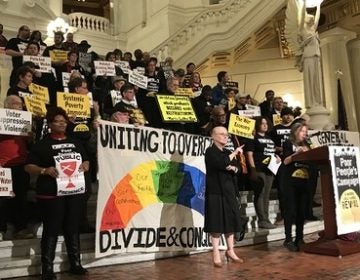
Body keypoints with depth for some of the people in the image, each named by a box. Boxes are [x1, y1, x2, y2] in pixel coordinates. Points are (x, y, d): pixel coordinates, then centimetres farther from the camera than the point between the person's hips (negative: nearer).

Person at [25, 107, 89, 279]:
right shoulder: (42, 144, -1)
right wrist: (45, 170, -22)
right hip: (51, 194, -5)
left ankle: (75, 264, 22)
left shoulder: (75, 143, 14)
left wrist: (84, 166, -3)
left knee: (73, 228, 12)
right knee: (51, 231, -2)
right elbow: (29, 167, -4)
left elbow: (86, 161, 20)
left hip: (75, 192, 5)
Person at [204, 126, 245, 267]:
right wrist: (234, 153, -12)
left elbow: (237, 168, 13)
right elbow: (221, 164, -22)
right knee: (216, 222, -5)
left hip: (229, 190, 7)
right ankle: (216, 254, 3)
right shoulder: (210, 151, -6)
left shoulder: (227, 152, 16)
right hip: (215, 191, -7)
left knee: (230, 220, 10)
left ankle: (230, 251, 21)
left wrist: (233, 168, -9)